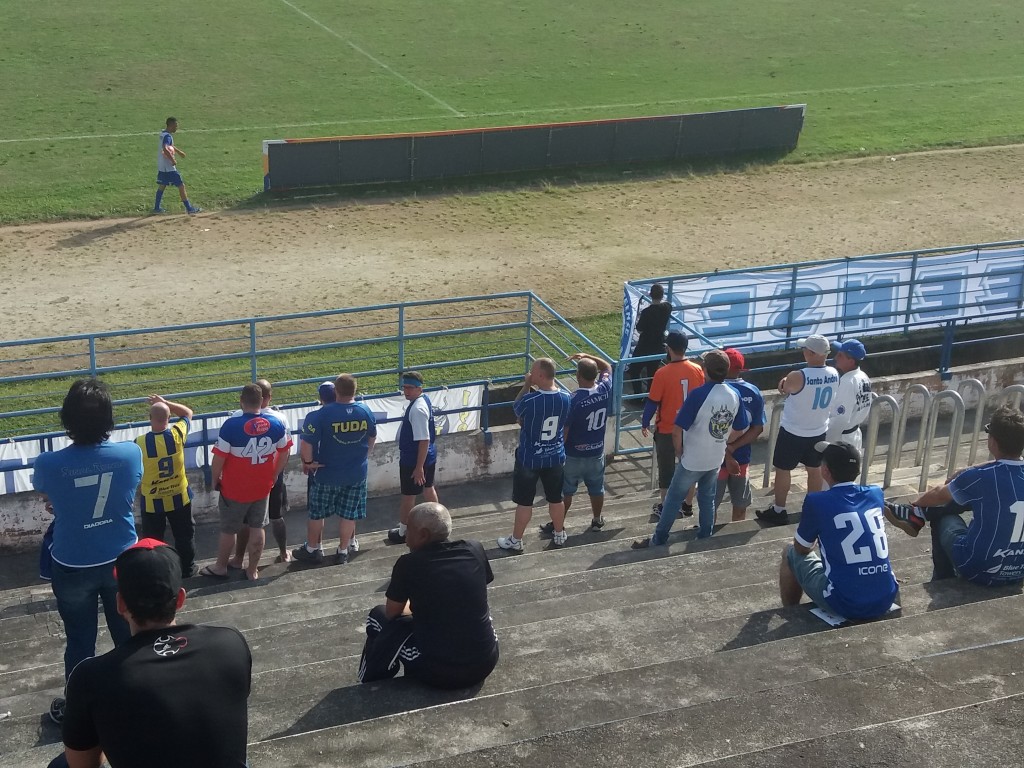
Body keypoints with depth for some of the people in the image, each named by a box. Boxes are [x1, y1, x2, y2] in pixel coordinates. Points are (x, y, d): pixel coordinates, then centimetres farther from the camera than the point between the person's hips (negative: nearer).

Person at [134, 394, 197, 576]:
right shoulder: (177, 434, -18)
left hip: (151, 501, -1)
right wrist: (165, 402, 0)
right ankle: (187, 567, 32)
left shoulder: (140, 443, -21)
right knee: (184, 534, 20)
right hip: (179, 497, 1)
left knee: (153, 539, 16)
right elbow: (188, 413, 3)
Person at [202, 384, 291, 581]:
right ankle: (253, 570, 25)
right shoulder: (276, 423, -9)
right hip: (263, 488, 3)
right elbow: (284, 453, 3)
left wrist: (215, 481, -1)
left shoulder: (232, 425, -22)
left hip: (234, 490, -3)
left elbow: (218, 458, -18)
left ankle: (220, 567, 31)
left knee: (228, 530, 15)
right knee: (257, 528, 15)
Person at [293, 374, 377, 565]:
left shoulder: (323, 414, -20)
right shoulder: (366, 412, -6)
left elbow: (307, 442, -23)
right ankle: (343, 552, 22)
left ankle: (312, 549, 26)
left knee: (316, 513, 14)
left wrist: (308, 461, -5)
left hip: (327, 474, -3)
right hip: (357, 474, 3)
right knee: (348, 514, 13)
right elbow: (372, 438, 11)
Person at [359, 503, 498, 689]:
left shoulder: (408, 564, -10)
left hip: (437, 671, -3)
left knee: (379, 616, 19)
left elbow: (392, 612, 7)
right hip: (486, 663, 4)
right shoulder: (475, 550, -1)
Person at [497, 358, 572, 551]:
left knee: (524, 502, 10)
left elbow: (516, 409, -4)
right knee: (556, 499, 21)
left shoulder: (530, 400, -27)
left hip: (529, 459, -4)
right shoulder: (565, 398, -12)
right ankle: (559, 534, 38)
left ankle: (515, 541, 24)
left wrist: (526, 386, 0)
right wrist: (553, 385, 7)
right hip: (555, 457, 4)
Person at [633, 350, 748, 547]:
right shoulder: (735, 395, -6)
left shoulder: (699, 394, -25)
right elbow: (739, 430, 6)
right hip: (716, 460, 5)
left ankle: (659, 540, 18)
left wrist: (678, 451, -5)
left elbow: (677, 431, -22)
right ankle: (705, 538, 31)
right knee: (707, 499, 21)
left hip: (692, 460, -5)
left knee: (673, 499, 9)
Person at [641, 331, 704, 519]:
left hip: (667, 430, -4)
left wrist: (645, 423, 2)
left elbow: (653, 402, -13)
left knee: (666, 468, 11)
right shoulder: (698, 370, -8)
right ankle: (688, 505, 28)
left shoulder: (662, 373, -20)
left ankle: (664, 507, 21)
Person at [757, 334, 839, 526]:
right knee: (815, 469, 20)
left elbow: (783, 388, -8)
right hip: (819, 431, 5)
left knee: (782, 470, 12)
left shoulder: (797, 377, -29)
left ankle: (778, 511, 22)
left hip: (793, 432, -5)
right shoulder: (834, 374, -9)